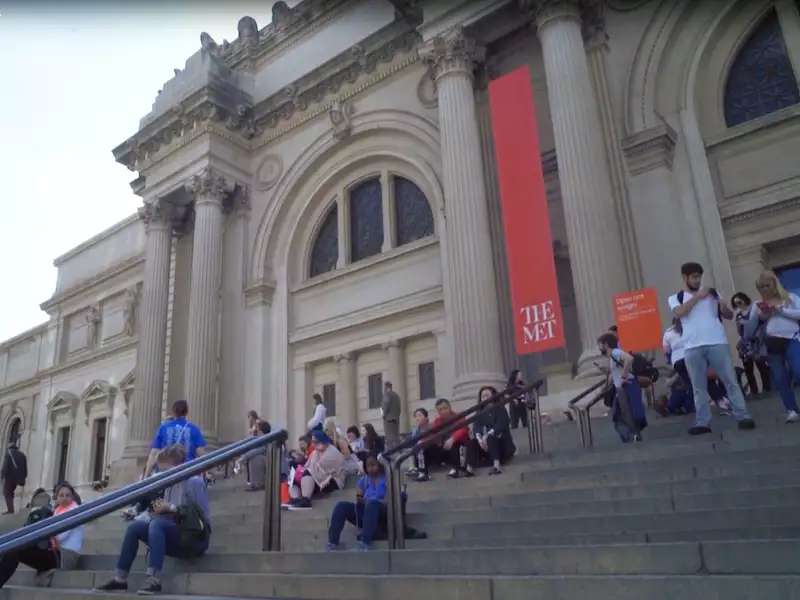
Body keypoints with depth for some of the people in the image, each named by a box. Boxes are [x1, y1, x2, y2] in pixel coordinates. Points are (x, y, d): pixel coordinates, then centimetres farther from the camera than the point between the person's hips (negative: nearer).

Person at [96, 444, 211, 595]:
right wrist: (161, 508, -5)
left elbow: (201, 516, -18)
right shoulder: (170, 484, 13)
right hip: (174, 536, 8)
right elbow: (169, 515, 17)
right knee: (134, 527, -7)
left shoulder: (194, 482, -9)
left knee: (157, 524, -31)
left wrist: (171, 508, -19)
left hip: (194, 538, -8)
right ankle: (120, 579, -6)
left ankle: (154, 580, -36)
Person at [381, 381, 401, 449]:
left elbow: (386, 405, -17)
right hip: (396, 418, 8)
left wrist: (383, 414, -7)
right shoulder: (396, 395, 20)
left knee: (389, 437, -11)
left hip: (389, 418, -8)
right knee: (396, 435, 8)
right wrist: (397, 415, 17)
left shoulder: (387, 393, -4)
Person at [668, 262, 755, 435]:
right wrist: (697, 296, -10)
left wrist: (724, 307, -9)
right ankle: (703, 423, 9)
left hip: (717, 343, 1)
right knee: (699, 387, 4)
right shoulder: (675, 298, 11)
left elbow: (730, 316, 13)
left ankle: (743, 417, 4)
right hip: (693, 348, 0)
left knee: (730, 381, -1)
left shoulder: (711, 293, 14)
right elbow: (678, 313, -11)